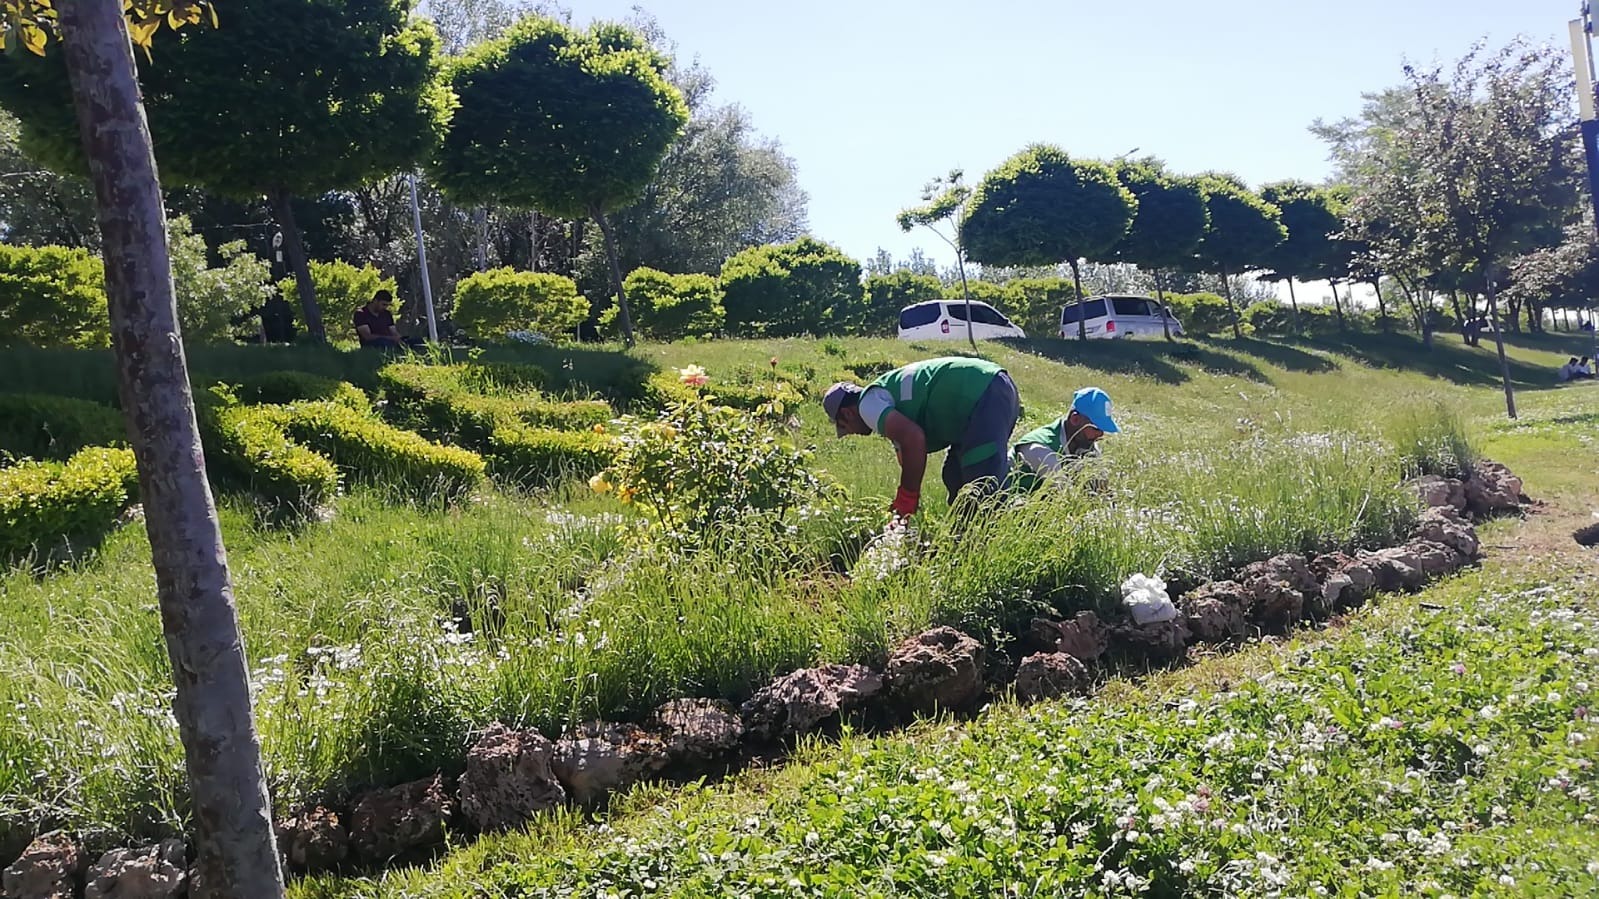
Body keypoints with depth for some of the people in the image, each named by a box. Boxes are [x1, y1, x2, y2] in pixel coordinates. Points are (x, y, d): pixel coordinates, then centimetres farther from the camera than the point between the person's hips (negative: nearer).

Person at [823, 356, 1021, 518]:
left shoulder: (868, 404, -2)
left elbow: (913, 438, -19)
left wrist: (906, 497, -11)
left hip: (982, 393, -11)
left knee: (983, 481, -19)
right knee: (955, 477, 16)